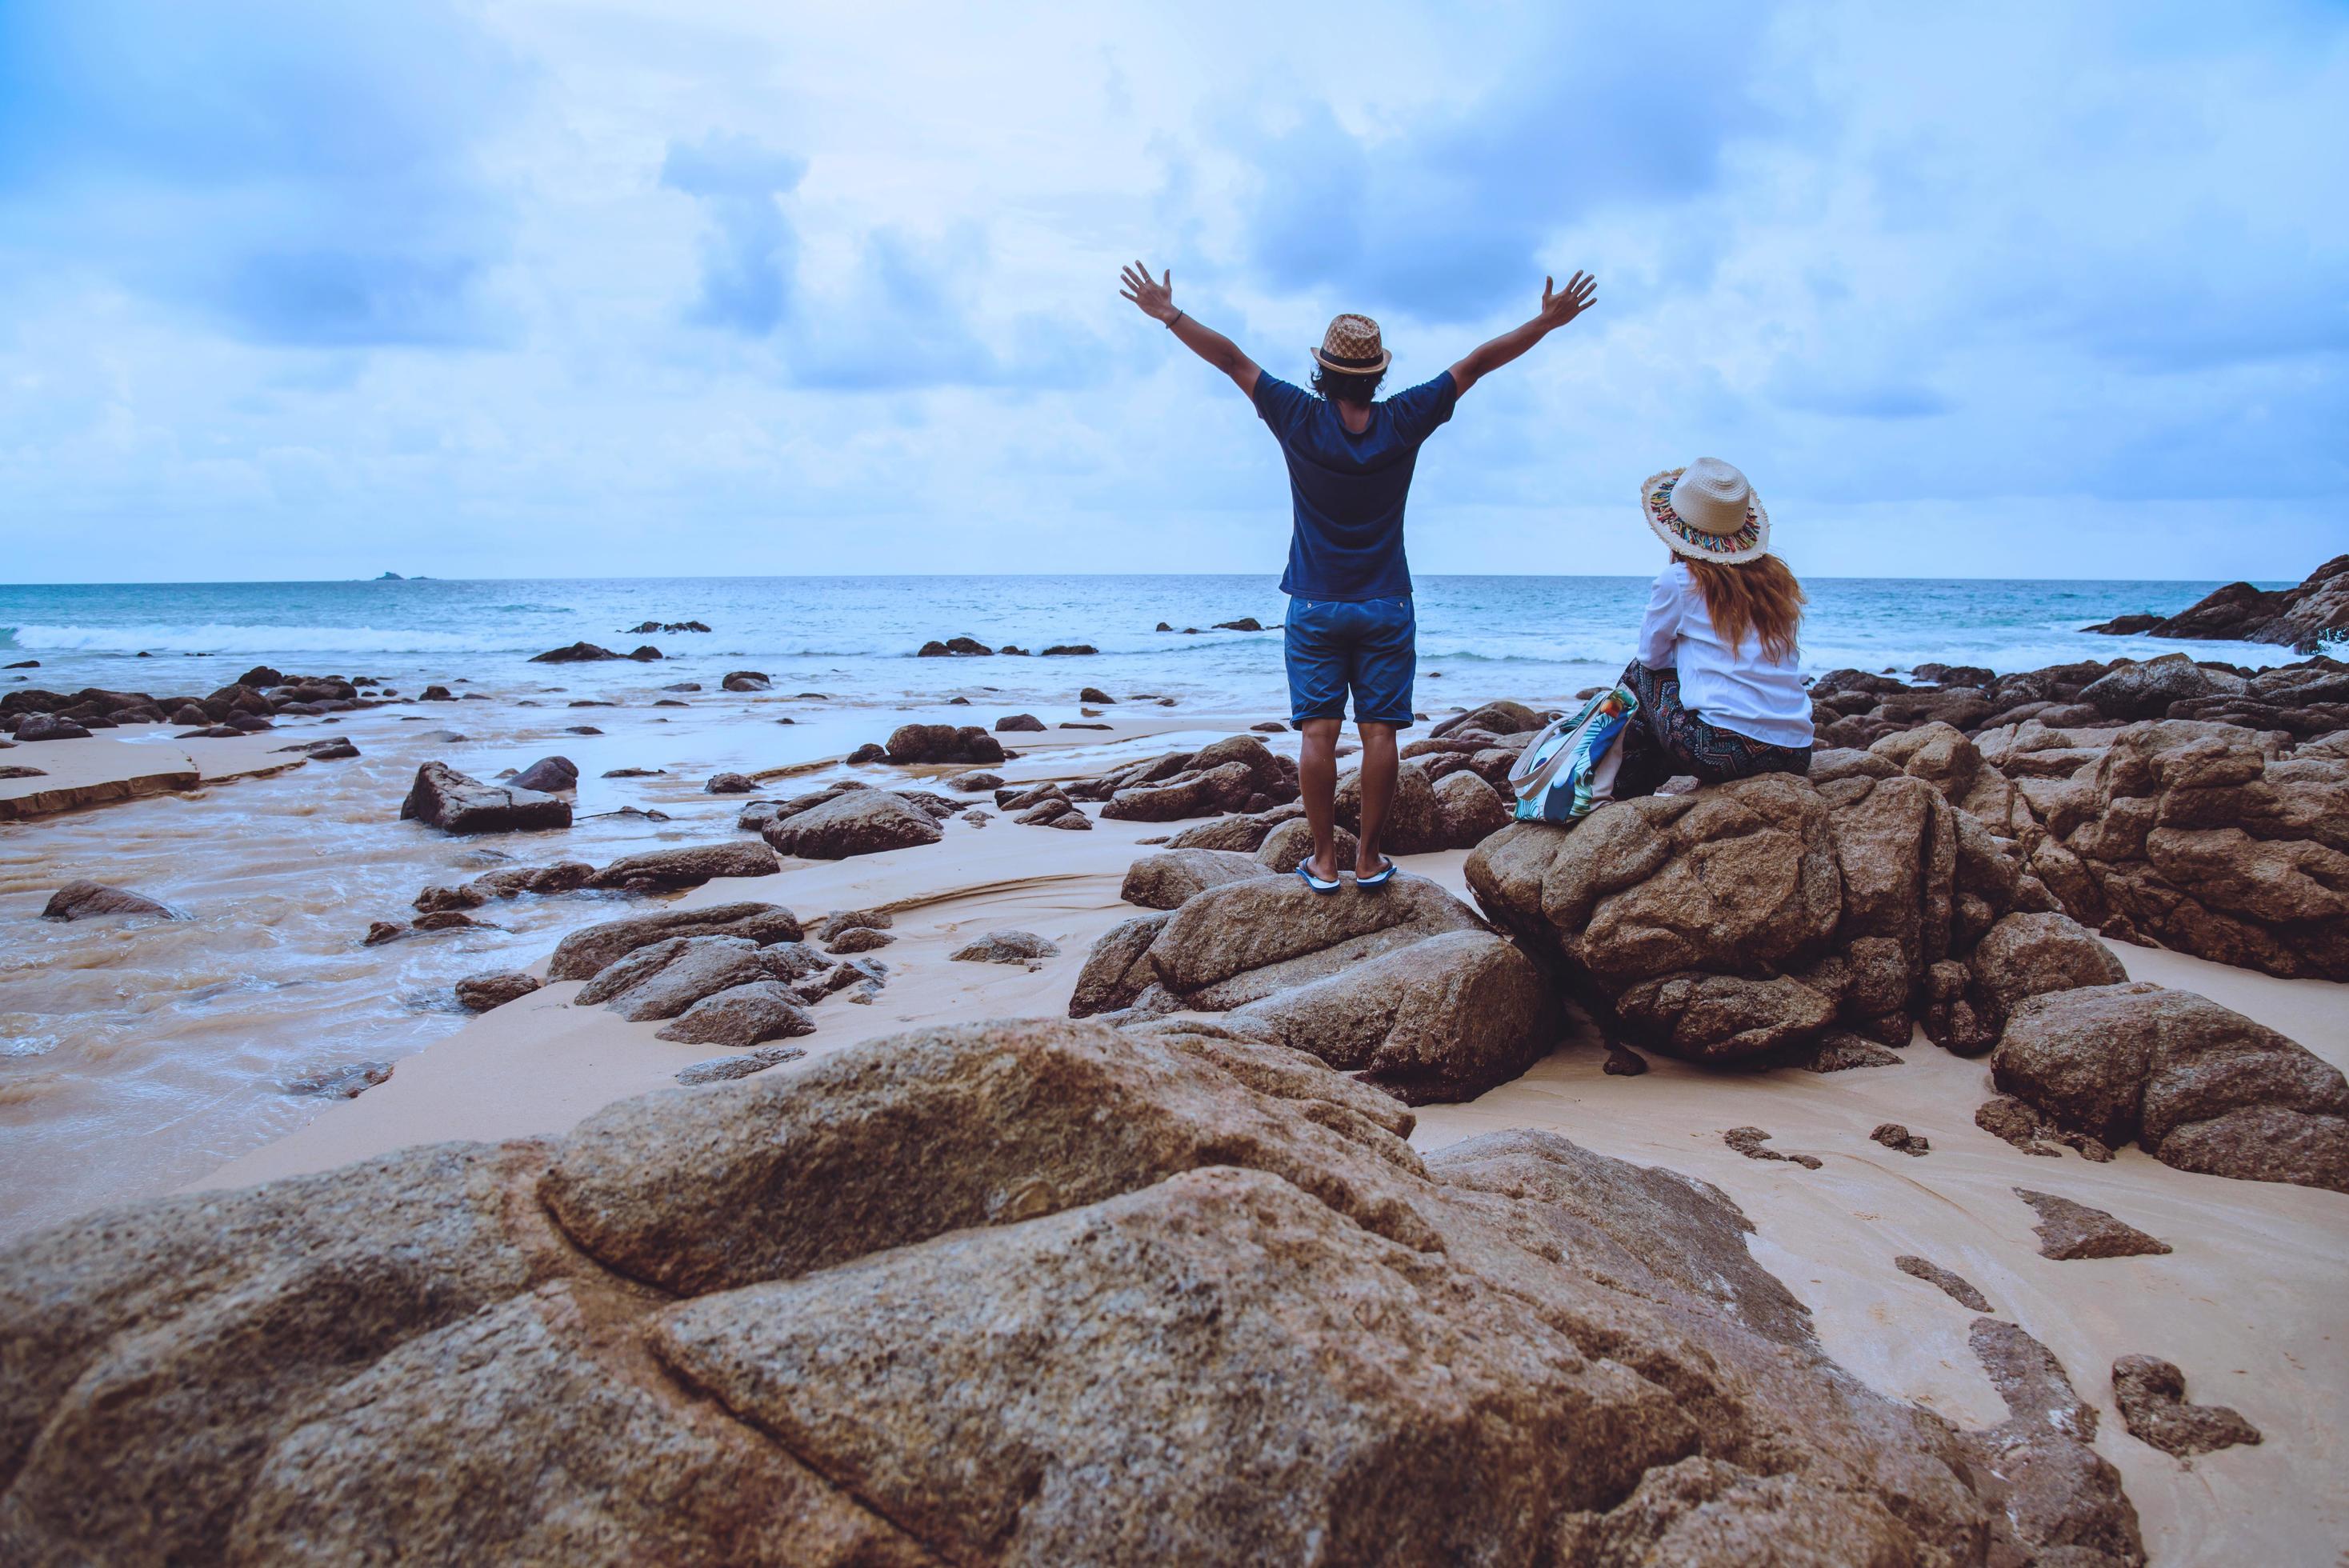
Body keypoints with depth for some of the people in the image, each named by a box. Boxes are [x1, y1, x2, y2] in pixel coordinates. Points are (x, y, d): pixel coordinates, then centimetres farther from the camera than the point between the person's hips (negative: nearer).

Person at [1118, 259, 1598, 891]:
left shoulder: (1300, 419, -7)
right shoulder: (1403, 422, -5)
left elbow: (1232, 359, -3)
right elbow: (1477, 364, 2)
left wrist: (1169, 314, 3)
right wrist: (1548, 320, 8)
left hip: (1315, 608, 0)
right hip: (1385, 607, 1)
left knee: (1319, 732, 2)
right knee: (1379, 732, 3)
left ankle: (1324, 860, 4)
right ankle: (1369, 858, 7)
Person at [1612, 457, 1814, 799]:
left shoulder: (1677, 579, -3)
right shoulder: (1780, 578, 12)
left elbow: (1651, 655, 11)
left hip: (1721, 751, -5)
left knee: (1640, 674, 19)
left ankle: (1624, 797, 27)